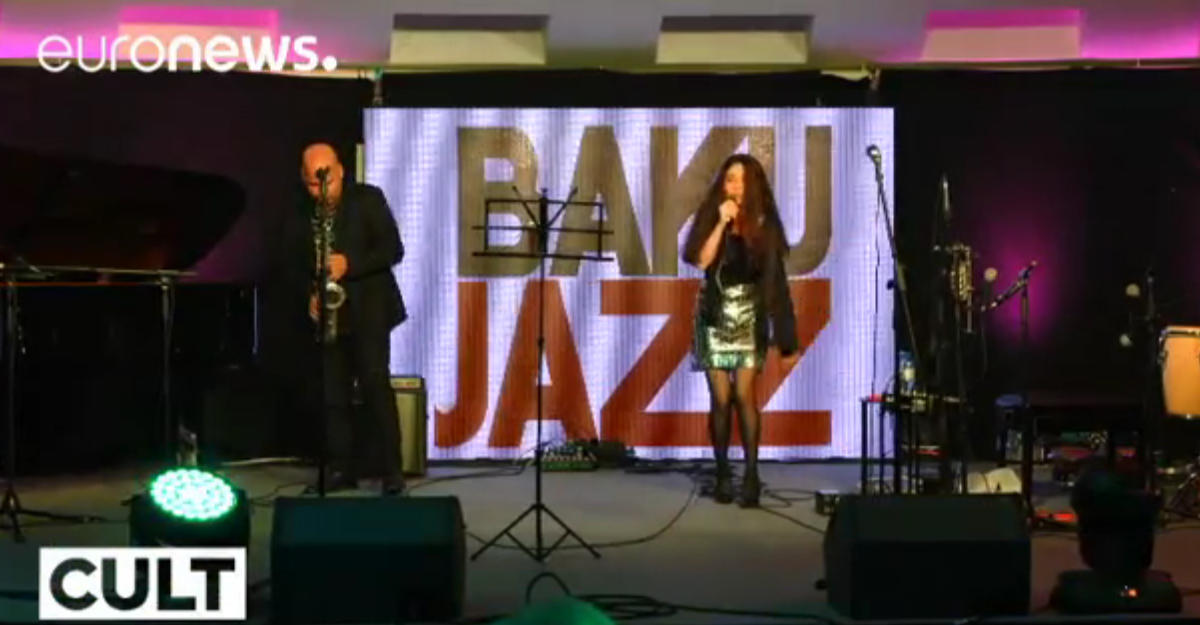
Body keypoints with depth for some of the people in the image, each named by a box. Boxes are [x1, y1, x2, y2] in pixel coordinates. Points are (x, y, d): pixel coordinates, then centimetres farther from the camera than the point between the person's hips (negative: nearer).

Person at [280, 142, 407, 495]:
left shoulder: (368, 200, -1)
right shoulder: (299, 217, 9)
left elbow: (393, 250, -7)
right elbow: (292, 269, 12)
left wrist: (350, 265, -19)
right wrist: (308, 296, -8)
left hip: (369, 310, -4)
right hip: (328, 316, 4)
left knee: (375, 383, -14)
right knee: (332, 395, 3)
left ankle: (390, 469, -10)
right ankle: (341, 470, 11)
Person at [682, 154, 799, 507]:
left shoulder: (764, 225, 2)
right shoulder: (710, 218, 2)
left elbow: (775, 279, 1)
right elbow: (700, 260, -12)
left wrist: (785, 337, -1)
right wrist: (722, 223, -17)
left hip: (749, 319, -1)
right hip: (715, 317, 1)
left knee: (744, 395, -11)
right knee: (721, 398, -1)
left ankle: (751, 475, -8)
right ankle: (723, 474, 9)